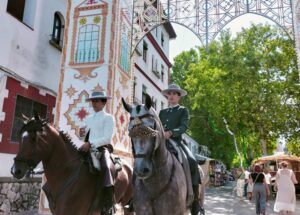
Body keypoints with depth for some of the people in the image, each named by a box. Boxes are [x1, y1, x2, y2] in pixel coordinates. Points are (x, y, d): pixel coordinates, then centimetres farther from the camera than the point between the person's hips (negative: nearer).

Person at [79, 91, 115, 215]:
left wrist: (90, 144, -23)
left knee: (105, 167, -34)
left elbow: (107, 138, -11)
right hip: (89, 149, 8)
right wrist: (82, 134, 2)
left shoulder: (108, 118, 1)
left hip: (102, 149, -7)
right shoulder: (89, 119, 21)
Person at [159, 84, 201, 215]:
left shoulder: (183, 111, 10)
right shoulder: (162, 112, 22)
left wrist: (170, 133, -25)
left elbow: (184, 127, -8)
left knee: (192, 162, -27)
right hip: (162, 144, 4)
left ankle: (195, 202, -19)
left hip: (176, 143, -4)